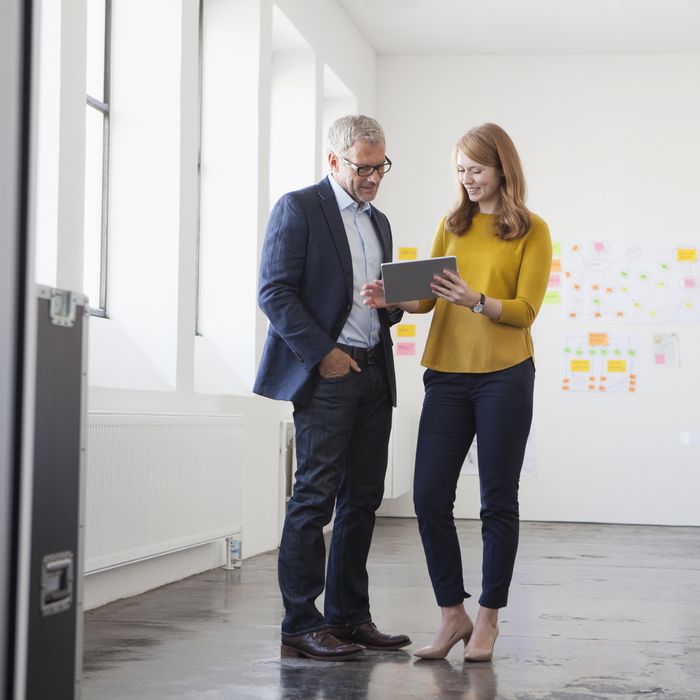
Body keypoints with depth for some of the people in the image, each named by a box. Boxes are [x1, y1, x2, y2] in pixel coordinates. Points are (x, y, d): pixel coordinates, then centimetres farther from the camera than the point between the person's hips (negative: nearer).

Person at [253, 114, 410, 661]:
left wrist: (397, 302, 2)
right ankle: (301, 625, -1)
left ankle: (350, 616, 15)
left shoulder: (379, 221, 21)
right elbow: (275, 293, -9)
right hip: (326, 371, -7)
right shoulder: (299, 208, -2)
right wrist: (321, 353, -15)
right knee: (316, 497, -6)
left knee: (362, 498, 8)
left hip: (374, 373, 7)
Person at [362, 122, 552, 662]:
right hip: (447, 375, 4)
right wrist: (394, 299, -11)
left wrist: (475, 300, -23)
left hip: (504, 375, -4)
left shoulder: (532, 231, 1)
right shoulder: (452, 226, 14)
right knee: (429, 496, -1)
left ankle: (488, 618, 16)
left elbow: (525, 310, -7)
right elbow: (428, 297, 9)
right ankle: (453, 615, 13)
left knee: (498, 500, 3)